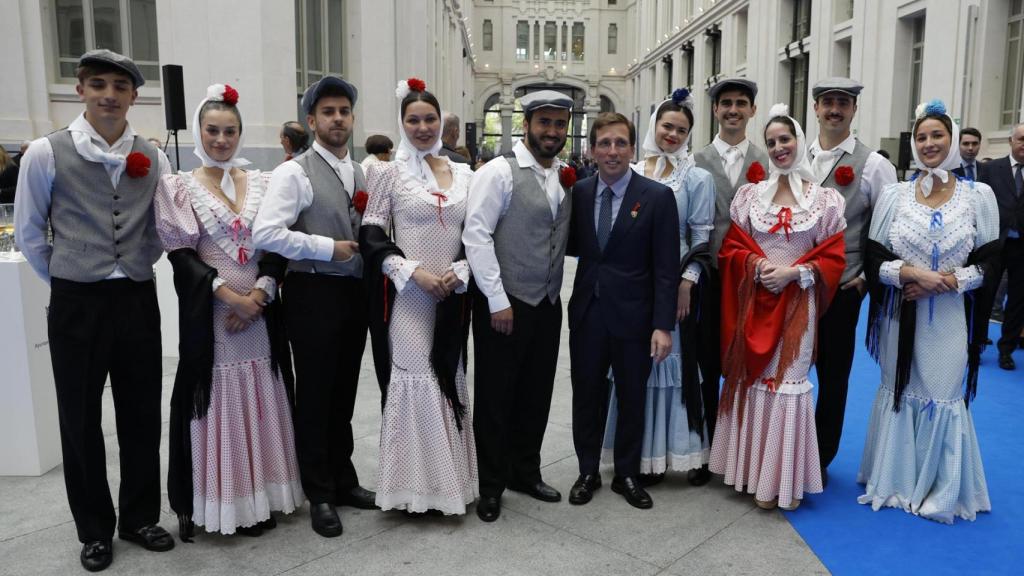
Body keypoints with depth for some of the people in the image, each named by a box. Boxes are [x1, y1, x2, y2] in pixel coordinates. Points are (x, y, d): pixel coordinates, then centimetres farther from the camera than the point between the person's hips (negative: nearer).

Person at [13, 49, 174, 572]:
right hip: (77, 304, -2)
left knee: (142, 416, 11)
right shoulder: (47, 153, -4)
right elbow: (28, 234, 3)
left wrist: (135, 268, 7)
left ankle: (139, 517, 30)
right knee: (81, 421, 9)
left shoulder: (152, 158, 3)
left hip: (138, 300, 2)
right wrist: (70, 279, 7)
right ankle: (95, 530, 27)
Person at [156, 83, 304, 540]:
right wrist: (229, 295, -15)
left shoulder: (263, 183, 9)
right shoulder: (180, 187, 2)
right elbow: (181, 255, -5)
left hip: (259, 309, 3)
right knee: (216, 402, 2)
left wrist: (259, 293, -11)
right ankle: (217, 502, 14)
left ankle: (259, 498, 19)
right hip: (210, 312, -2)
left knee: (260, 403, 7)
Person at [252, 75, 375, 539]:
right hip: (313, 294, -6)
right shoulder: (294, 172, -10)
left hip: (355, 292, 6)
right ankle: (319, 495, 20)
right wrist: (328, 248, -18)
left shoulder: (361, 174, 12)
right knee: (314, 395, 5)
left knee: (344, 393, 17)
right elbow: (265, 233, -21)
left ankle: (343, 481, 32)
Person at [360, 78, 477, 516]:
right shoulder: (388, 172, 0)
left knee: (449, 379, 9)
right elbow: (371, 235, -5)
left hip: (453, 294, 4)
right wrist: (415, 273, -15)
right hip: (407, 295, -4)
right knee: (413, 380, -3)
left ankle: (449, 480, 22)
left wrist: (458, 272, -6)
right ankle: (416, 487, 10)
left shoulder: (463, 174, 10)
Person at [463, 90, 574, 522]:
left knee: (537, 393, 16)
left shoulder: (565, 178, 10)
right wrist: (498, 301, -17)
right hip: (504, 303, -6)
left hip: (547, 303, 6)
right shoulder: (499, 172, -10)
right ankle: (491, 486, 22)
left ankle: (525, 473, 34)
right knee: (496, 396, 6)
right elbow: (475, 236, -15)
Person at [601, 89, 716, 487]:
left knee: (677, 361, 2)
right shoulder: (633, 173, 7)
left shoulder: (697, 178, 0)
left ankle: (689, 451, 15)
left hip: (676, 282, -3)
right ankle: (644, 454, 18)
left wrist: (687, 282, -11)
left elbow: (701, 238, -2)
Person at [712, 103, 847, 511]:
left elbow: (833, 256, 1)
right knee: (755, 381, 5)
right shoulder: (750, 194, 7)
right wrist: (757, 265, -13)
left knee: (789, 381, -1)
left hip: (797, 303, -2)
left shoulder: (824, 198, 2)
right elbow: (731, 247, 6)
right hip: (755, 302, 2)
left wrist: (794, 272, -14)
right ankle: (760, 475, 17)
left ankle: (788, 478, 12)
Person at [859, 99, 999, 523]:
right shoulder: (893, 195, 0)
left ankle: (942, 491, 22)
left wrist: (945, 281, -15)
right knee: (899, 392, 11)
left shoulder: (979, 196, 0)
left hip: (948, 318, -1)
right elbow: (874, 257, -1)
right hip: (900, 316, 1)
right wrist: (910, 272, -18)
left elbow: (988, 263, -1)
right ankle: (896, 481, 26)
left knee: (944, 398, 5)